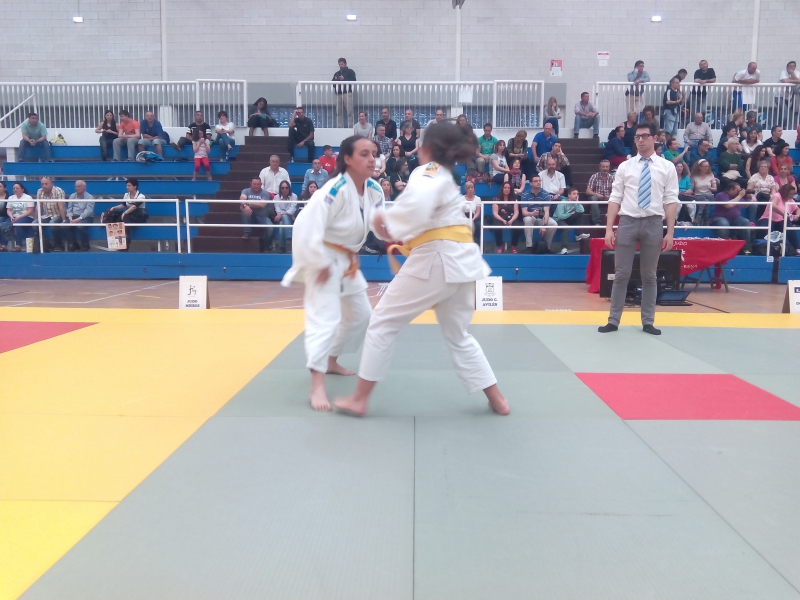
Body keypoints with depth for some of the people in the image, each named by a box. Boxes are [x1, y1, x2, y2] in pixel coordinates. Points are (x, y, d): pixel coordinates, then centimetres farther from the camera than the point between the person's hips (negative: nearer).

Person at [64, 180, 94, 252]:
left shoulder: (90, 197, -4)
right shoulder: (72, 196, 14)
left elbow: (88, 211, -16)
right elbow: (69, 209, 8)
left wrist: (79, 219, -27)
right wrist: (70, 218, -13)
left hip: (86, 217, -5)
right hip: (74, 216, 5)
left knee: (80, 226, -35)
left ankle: (85, 246, -13)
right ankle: (73, 245, -6)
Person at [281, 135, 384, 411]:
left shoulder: (374, 190, -4)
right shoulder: (335, 190, -28)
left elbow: (380, 223, 3)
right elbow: (306, 225, -33)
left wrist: (386, 229, -21)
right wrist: (320, 263, -27)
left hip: (347, 260, 9)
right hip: (323, 258, -9)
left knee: (360, 315, 19)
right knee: (325, 317, -19)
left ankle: (331, 361, 39)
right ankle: (317, 385, -16)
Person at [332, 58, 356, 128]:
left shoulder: (350, 71, 10)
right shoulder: (336, 73, 23)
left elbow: (353, 81, -2)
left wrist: (344, 79, -11)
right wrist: (335, 80, -3)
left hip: (347, 93, -4)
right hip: (338, 94, 4)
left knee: (349, 111, -13)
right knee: (338, 112, -3)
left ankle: (350, 127, -13)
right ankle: (339, 127, -2)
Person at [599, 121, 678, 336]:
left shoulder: (667, 167, 4)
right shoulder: (625, 167, 5)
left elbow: (671, 201, 1)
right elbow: (615, 199, 2)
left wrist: (670, 232, -6)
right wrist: (609, 229, -5)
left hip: (653, 223, 0)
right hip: (627, 222, 0)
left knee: (649, 276, 9)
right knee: (621, 274, 3)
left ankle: (648, 322, 18)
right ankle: (613, 321, 10)